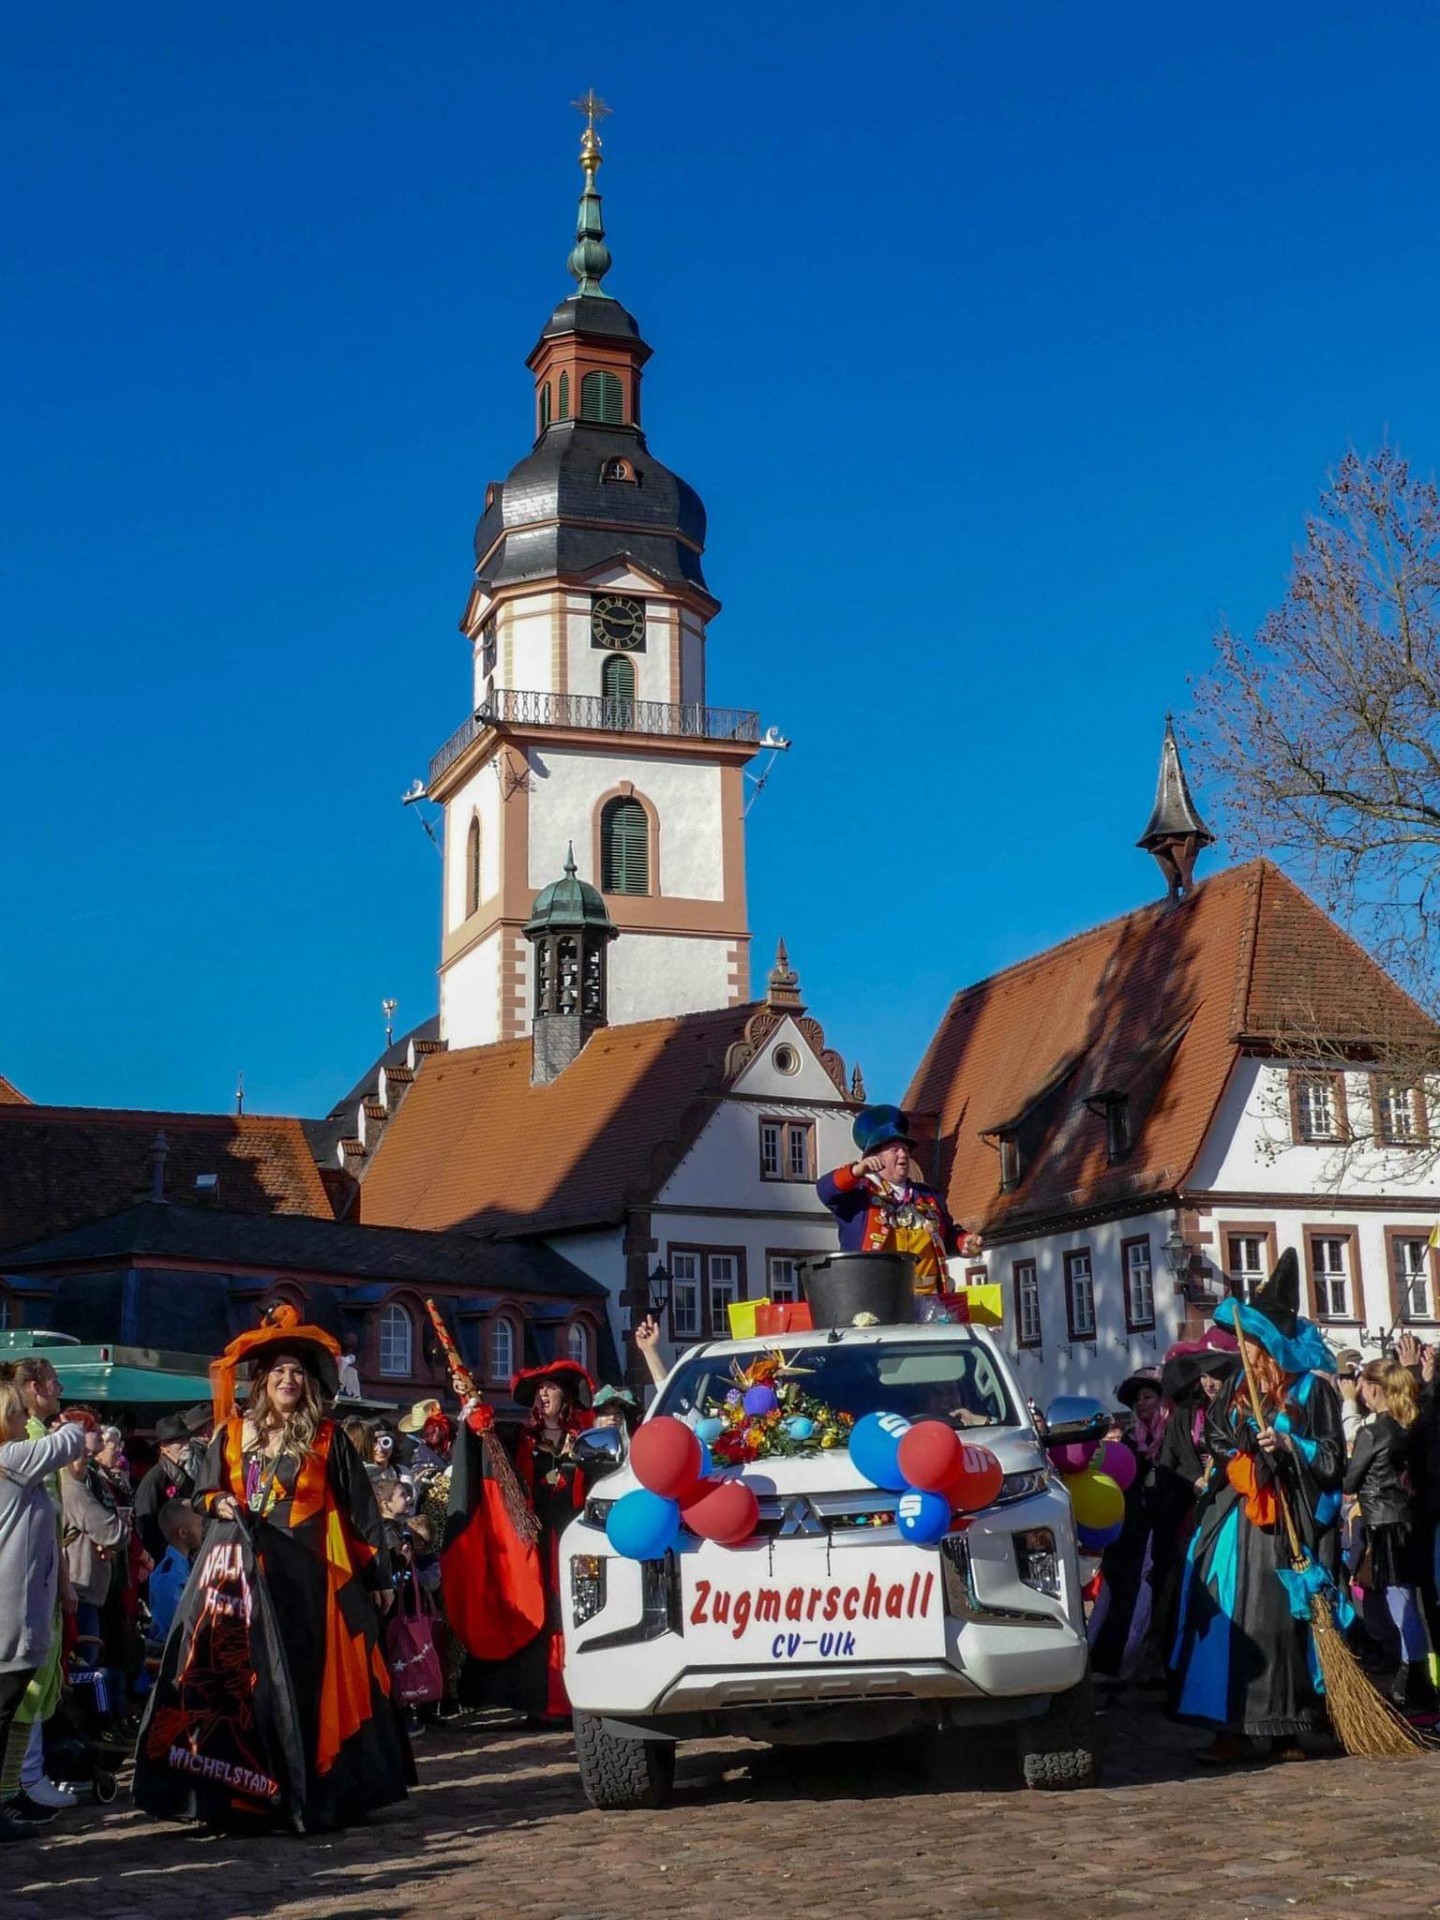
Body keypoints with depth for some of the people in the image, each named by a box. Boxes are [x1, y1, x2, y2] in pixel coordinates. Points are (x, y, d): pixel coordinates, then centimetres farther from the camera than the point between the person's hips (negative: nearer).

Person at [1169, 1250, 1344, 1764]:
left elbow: (1332, 1457, -4)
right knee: (1228, 1617, -1)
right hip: (1236, 1518, 5)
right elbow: (1217, 1442, 22)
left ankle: (1285, 1728, 6)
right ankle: (1234, 1727, 2)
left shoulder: (1311, 1389, -2)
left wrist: (1289, 1445, -16)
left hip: (1287, 1523, -5)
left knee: (1280, 1618, -4)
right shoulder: (1239, 1387, 13)